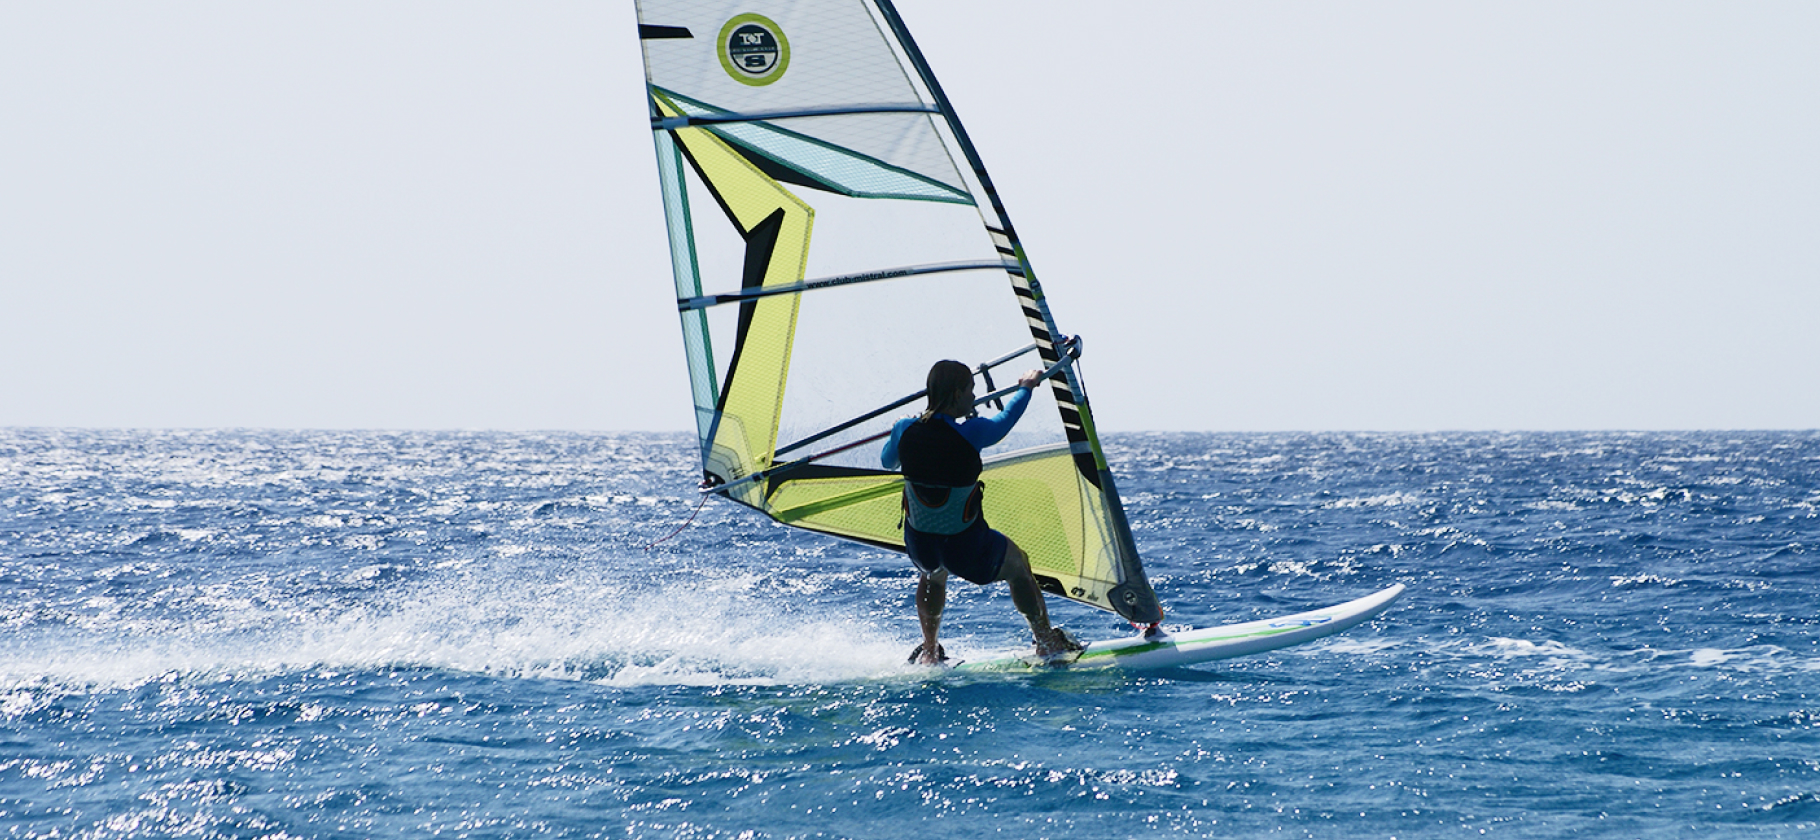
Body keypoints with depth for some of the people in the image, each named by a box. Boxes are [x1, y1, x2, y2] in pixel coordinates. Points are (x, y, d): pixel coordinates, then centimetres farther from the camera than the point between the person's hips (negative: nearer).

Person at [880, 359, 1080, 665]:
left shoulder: (905, 430, -13)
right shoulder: (970, 433, -23)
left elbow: (887, 461, 11)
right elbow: (1005, 419, 0)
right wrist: (1026, 388, 20)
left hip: (919, 545, 4)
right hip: (967, 550, -4)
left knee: (933, 573, 40)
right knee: (1017, 564, 28)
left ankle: (929, 651, 40)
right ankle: (1047, 643, 39)